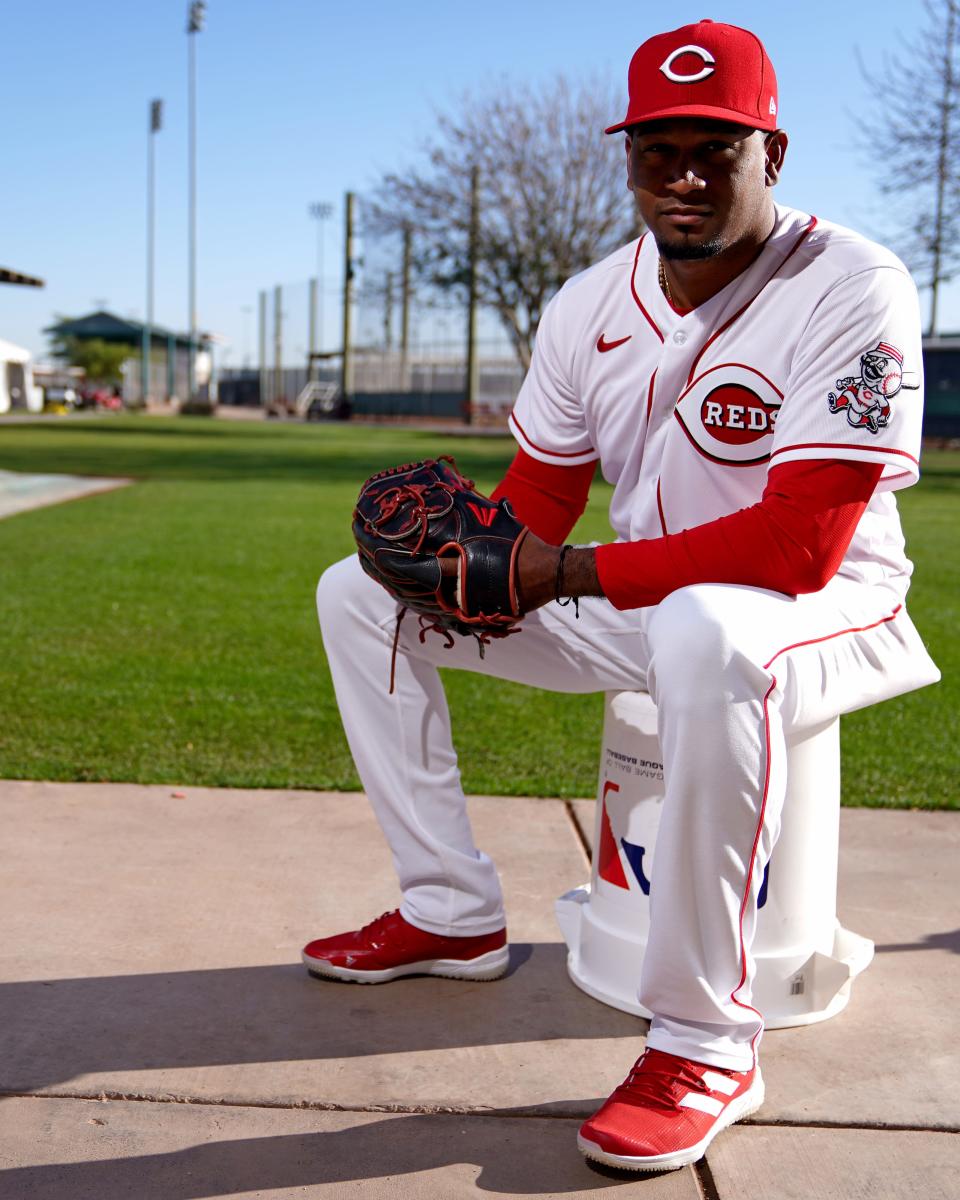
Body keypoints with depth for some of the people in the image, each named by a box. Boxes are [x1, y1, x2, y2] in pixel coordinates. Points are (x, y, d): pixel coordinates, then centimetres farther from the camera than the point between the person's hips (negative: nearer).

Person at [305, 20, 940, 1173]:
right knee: (358, 592, 5)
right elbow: (538, 504, 6)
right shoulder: (587, 308, 0)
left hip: (823, 617, -7)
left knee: (707, 631, -45)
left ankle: (705, 1044, -28)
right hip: (634, 606, 7)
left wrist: (565, 574, -28)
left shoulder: (853, 288, -21)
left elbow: (799, 548, -29)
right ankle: (452, 912, 11)